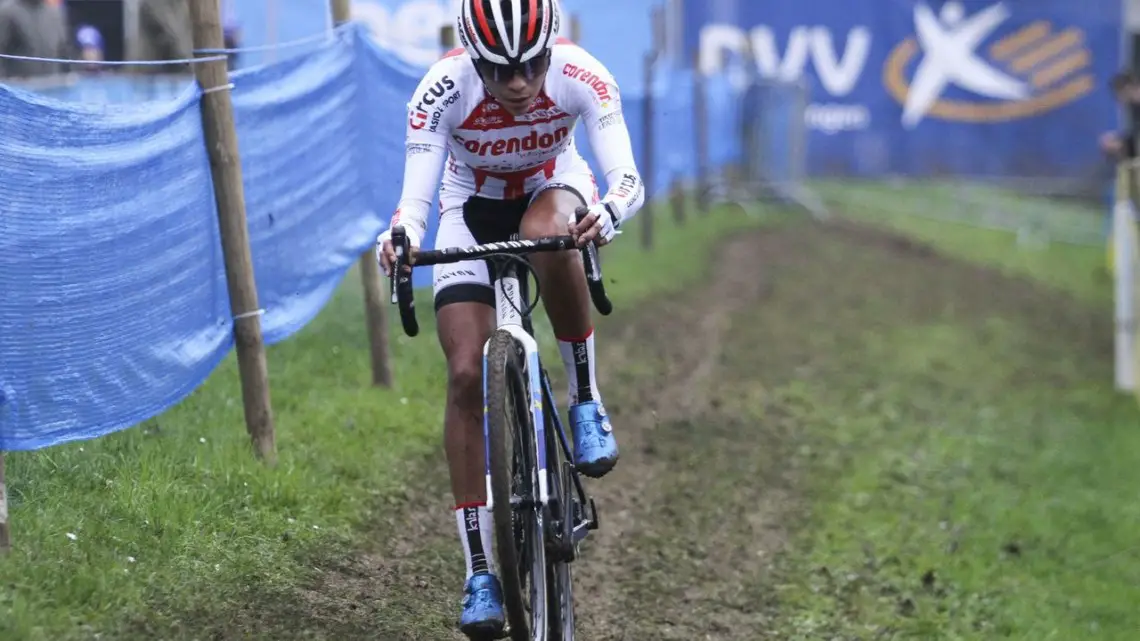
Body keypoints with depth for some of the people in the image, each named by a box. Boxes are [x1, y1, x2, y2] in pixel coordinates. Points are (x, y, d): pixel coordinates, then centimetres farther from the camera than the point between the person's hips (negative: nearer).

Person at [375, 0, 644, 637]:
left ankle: (587, 403, -17)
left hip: (553, 190, 0)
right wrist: (399, 240, -53)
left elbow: (627, 177, -34)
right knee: (467, 375, -15)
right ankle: (480, 574, -9)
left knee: (546, 235, -39)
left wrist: (607, 214, -57)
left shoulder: (582, 76, -29)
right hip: (473, 208, 0)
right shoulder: (443, 89, -30)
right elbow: (415, 198, -31)